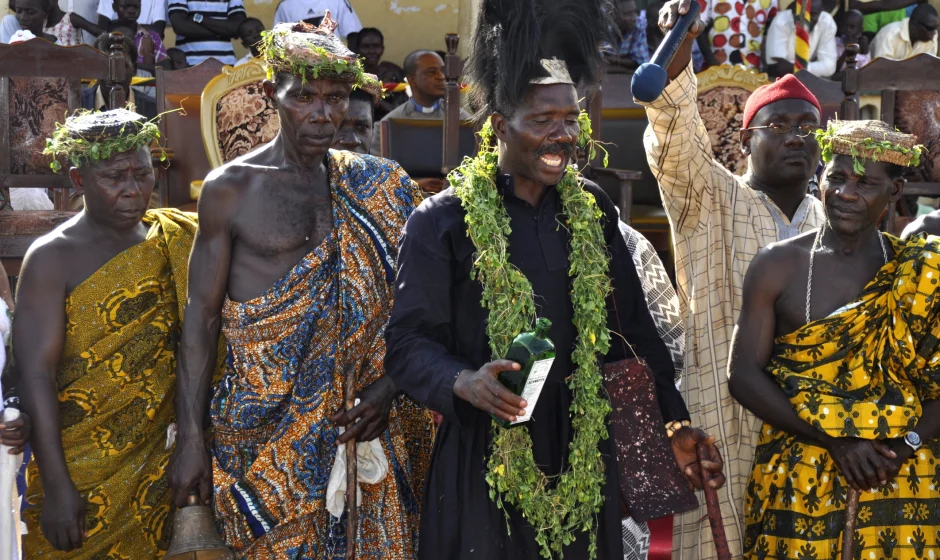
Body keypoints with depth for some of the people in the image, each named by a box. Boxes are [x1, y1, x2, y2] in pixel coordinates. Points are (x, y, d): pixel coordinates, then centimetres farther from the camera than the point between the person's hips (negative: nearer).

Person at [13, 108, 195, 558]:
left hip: (158, 465, 4)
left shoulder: (174, 242, 5)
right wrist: (56, 488, -18)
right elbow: (36, 375, -13)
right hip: (80, 473, -4)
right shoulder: (52, 258, -8)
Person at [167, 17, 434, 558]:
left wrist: (388, 386, -9)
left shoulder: (374, 187, 6)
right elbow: (202, 316, 0)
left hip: (355, 419, 3)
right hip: (266, 419, -3)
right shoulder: (231, 188, -2)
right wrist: (191, 439, -3)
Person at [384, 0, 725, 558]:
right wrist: (465, 382, -27)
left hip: (583, 459, 4)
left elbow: (635, 329, 12)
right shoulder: (443, 221, -7)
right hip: (485, 464, -4)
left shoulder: (593, 211, 6)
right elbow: (408, 341, -8)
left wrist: (677, 424, 8)